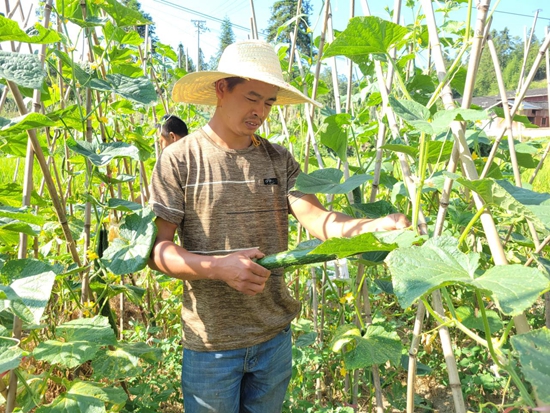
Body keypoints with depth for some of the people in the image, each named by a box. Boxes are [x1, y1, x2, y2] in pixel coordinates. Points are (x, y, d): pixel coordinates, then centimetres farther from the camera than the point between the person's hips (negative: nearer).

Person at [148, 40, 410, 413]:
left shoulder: (279, 160, 2)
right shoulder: (180, 159, -9)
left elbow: (317, 219, -11)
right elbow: (156, 250, -10)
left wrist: (376, 226, -29)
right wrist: (218, 267, -25)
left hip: (275, 338, 4)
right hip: (211, 344, -3)